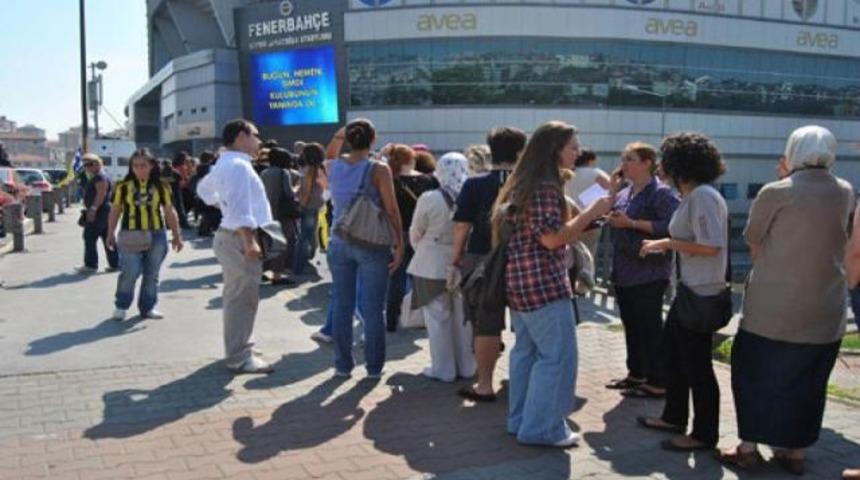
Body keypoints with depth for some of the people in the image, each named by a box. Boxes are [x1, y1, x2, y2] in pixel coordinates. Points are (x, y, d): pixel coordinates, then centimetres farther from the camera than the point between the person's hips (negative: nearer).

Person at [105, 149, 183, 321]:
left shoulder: (161, 186, 4)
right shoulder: (123, 186, 2)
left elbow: (169, 212, 9)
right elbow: (115, 211, 8)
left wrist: (177, 235, 7)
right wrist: (110, 234, 6)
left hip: (156, 235, 2)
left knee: (152, 274, 8)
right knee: (130, 272, -9)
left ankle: (148, 307, 22)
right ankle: (121, 306, 11)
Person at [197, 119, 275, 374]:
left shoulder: (225, 164, 16)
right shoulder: (238, 165, -17)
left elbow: (204, 188, 34)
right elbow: (239, 208, -27)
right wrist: (249, 241, -29)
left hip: (232, 236, 11)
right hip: (240, 239, -11)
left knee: (237, 296, 18)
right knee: (242, 298, -7)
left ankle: (239, 348, 30)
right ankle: (239, 358, -3)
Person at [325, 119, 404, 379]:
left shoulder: (333, 167, 1)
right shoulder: (378, 169, -11)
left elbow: (329, 155, 28)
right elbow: (391, 210, -10)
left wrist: (338, 135, 14)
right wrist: (399, 244, -4)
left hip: (339, 244, 4)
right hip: (372, 245, -4)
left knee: (341, 305, 11)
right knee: (373, 308, 5)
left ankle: (343, 364, 18)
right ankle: (374, 366, 13)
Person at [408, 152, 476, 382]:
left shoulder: (429, 199, -16)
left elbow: (415, 233, -2)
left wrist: (421, 248, 19)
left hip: (434, 266, -3)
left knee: (438, 317, 8)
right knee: (463, 317, 15)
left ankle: (443, 369, 14)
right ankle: (466, 367, 24)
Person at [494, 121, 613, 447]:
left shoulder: (524, 182, 15)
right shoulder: (545, 186, -17)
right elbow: (551, 238, -21)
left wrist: (583, 222, 17)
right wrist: (591, 213, -14)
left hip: (521, 278, 10)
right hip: (543, 280, -10)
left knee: (527, 350, 15)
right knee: (558, 354, -3)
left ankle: (521, 420, 23)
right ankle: (542, 427, 4)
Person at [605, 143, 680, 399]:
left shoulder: (661, 193, -11)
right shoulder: (624, 194, 14)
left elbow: (670, 227, -22)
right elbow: (613, 219, 26)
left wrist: (631, 223, -21)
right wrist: (611, 219, 4)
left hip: (649, 273, -8)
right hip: (623, 272, 8)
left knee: (650, 328, -1)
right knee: (631, 326, 15)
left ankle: (657, 383, 7)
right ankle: (636, 373, 27)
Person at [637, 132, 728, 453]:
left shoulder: (702, 196, -18)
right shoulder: (693, 196, 11)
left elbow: (710, 246, -25)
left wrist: (667, 244, -17)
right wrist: (664, 245, 9)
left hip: (701, 293, -10)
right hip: (690, 290, 10)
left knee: (696, 365, 1)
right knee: (673, 352, 19)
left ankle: (704, 435, 15)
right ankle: (674, 417, 34)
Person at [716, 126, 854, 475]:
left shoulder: (775, 192, -10)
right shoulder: (845, 193, 3)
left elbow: (752, 239, -1)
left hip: (774, 308, -4)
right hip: (826, 312, 4)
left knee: (756, 377, 10)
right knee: (807, 384, 14)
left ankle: (749, 448, 14)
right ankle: (795, 452, 23)